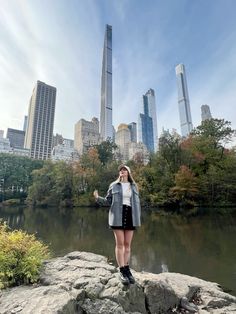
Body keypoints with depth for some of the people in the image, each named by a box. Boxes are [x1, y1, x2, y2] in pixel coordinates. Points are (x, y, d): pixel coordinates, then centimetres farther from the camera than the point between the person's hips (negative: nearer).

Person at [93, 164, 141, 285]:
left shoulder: (134, 186, 10)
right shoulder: (114, 185, 4)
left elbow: (137, 202, 10)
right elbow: (108, 201, 5)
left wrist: (138, 218, 6)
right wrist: (97, 198, -12)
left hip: (130, 215, 2)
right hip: (118, 216, -2)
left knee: (127, 244, 8)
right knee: (120, 244, 1)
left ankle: (127, 269, 20)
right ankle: (122, 271, 9)